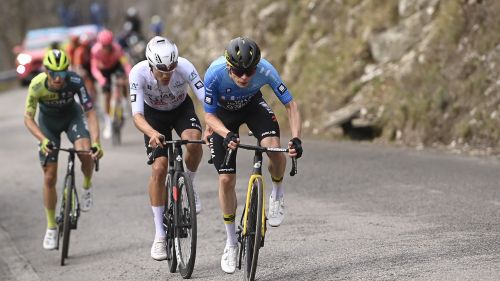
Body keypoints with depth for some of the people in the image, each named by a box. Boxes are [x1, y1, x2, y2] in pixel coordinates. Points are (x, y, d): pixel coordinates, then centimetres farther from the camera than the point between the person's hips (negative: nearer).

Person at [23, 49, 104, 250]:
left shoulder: (75, 82, -33)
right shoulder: (37, 85, -32)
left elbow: (90, 113, -31)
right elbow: (28, 118, -27)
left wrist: (96, 142, -44)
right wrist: (43, 140, -44)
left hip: (72, 115, 0)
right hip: (48, 121, 0)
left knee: (85, 153, -31)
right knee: (49, 178, -2)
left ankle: (87, 186, 2)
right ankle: (51, 228, 15)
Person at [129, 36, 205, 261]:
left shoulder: (184, 67, -33)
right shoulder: (138, 73, -33)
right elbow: (137, 115, -36)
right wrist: (152, 133, -57)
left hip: (182, 109, 0)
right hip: (154, 115, 0)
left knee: (193, 141, -33)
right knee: (159, 167, -14)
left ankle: (189, 186, -1)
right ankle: (160, 235, -4)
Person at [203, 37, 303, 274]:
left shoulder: (266, 70, -34)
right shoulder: (215, 74, -36)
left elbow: (290, 105, -25)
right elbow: (209, 116, -25)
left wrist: (296, 138, -39)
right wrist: (227, 135, -44)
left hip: (252, 105, 0)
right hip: (223, 114, 0)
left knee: (274, 148, -30)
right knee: (226, 179, -5)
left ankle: (277, 193, 1)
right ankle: (231, 242, 12)